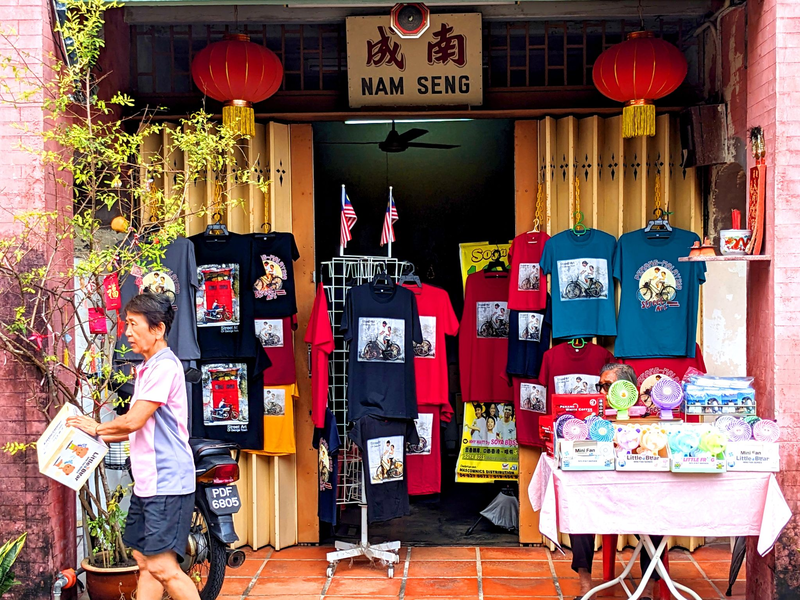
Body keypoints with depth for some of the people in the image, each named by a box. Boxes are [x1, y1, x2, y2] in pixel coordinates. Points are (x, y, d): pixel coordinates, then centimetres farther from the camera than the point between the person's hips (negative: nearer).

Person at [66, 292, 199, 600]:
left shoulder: (165, 366, -14)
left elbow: (134, 420, -17)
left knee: (163, 566, -12)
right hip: (146, 482, 10)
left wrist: (97, 428, 0)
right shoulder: (146, 369, 18)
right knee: (144, 561, 12)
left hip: (167, 482, -10)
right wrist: (101, 435, 14)